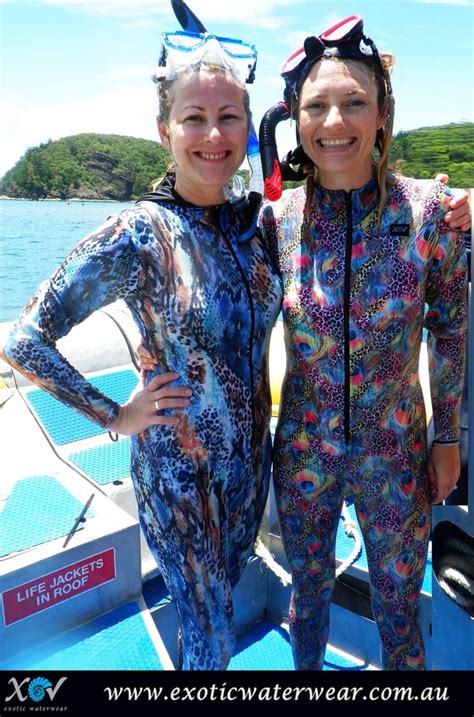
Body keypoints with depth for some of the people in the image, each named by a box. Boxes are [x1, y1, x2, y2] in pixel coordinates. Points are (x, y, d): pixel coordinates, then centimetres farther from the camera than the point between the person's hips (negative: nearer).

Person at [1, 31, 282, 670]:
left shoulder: (251, 222, -2)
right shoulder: (139, 234, -19)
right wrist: (117, 417, -13)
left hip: (250, 457, 6)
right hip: (180, 470, -5)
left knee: (227, 596, 28)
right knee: (210, 635, 15)